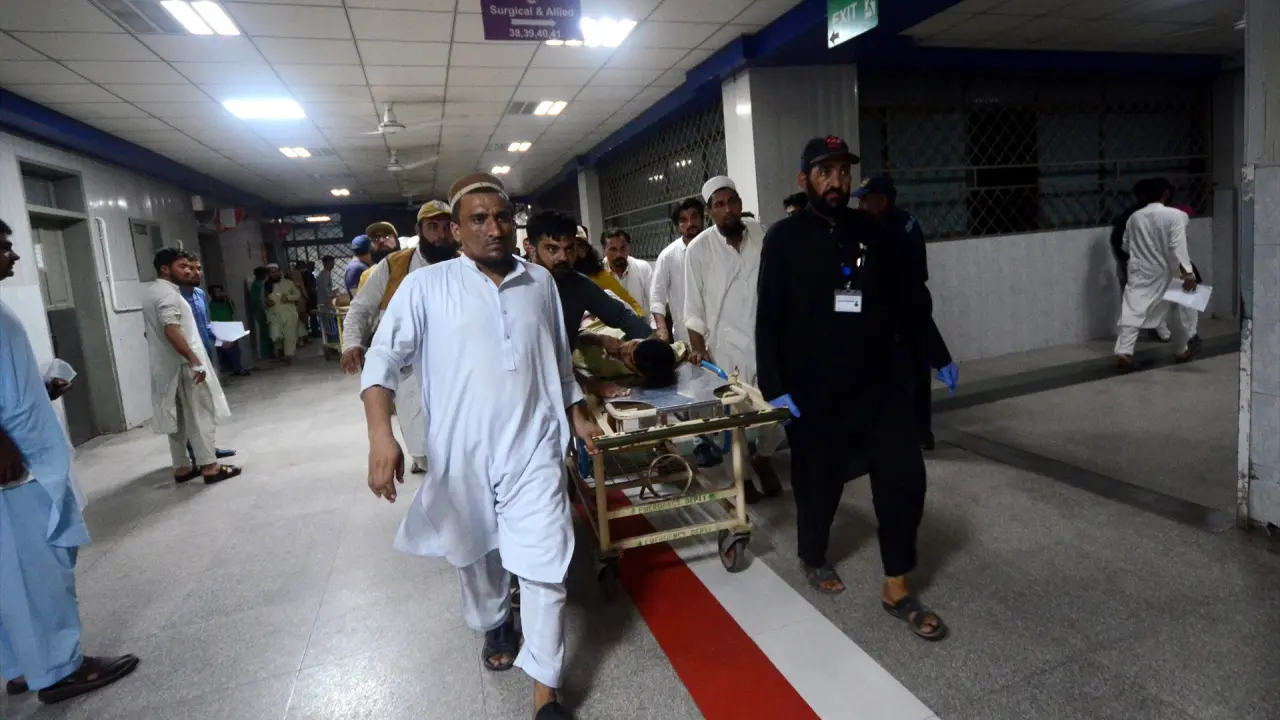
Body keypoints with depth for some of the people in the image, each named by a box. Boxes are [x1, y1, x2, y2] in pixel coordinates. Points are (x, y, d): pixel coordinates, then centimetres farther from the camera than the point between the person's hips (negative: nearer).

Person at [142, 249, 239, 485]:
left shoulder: (152, 293, 17)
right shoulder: (168, 293, -15)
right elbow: (172, 331, -26)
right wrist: (194, 360, -28)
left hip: (166, 367, 10)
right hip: (182, 365, -10)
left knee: (177, 418, 12)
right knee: (199, 416, -5)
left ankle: (181, 467, 18)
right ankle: (209, 466, -2)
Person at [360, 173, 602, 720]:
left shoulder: (541, 282, 5)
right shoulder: (426, 286, -6)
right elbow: (383, 357, -10)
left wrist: (577, 415, 14)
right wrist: (381, 434, -24)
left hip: (533, 448, 1)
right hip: (461, 452, 0)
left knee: (544, 565, -1)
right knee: (476, 553, 20)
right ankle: (495, 624, 51)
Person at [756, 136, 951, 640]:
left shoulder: (872, 231, 7)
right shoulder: (785, 239, -3)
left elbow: (910, 296, 14)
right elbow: (769, 317, -7)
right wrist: (774, 385, -13)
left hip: (882, 381, 3)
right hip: (815, 389, -3)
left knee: (904, 477, 0)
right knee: (819, 480, 11)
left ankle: (896, 589, 15)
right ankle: (813, 557, 39)